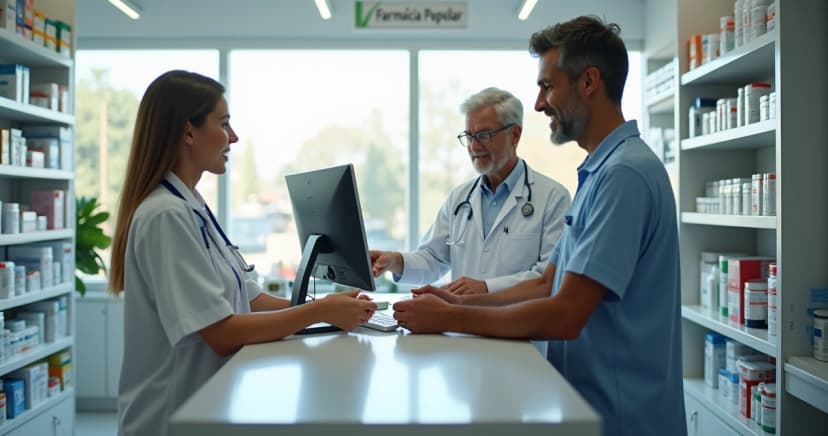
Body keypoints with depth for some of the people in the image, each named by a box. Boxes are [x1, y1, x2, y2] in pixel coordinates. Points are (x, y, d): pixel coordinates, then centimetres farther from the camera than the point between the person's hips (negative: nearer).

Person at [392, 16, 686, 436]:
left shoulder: (626, 173, -20)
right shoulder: (599, 171, 12)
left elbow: (563, 316, -24)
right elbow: (548, 283, 13)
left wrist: (449, 319, -15)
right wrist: (461, 302, 2)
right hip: (588, 401, 8)